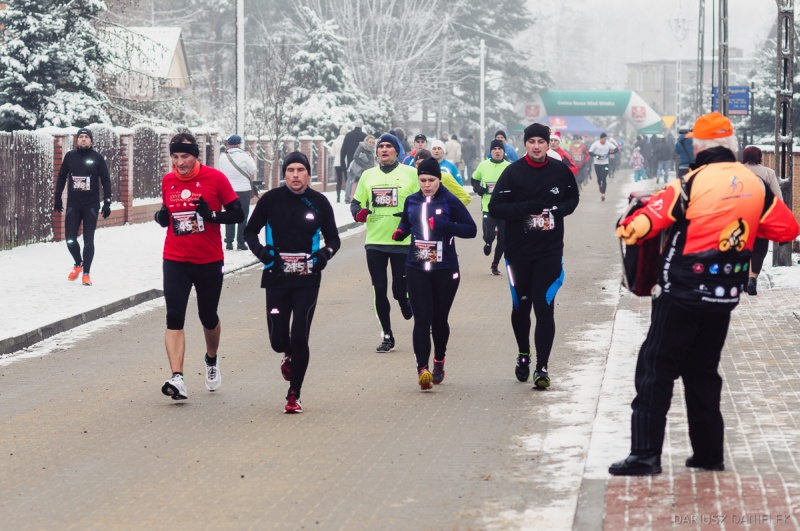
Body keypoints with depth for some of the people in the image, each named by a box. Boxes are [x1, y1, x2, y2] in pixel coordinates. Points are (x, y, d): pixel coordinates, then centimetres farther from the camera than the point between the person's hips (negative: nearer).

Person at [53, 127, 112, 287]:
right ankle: (78, 264, 26)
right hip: (73, 203, 2)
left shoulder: (98, 158, -3)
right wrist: (57, 198, 10)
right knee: (70, 239, -1)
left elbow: (105, 181, -1)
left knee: (88, 240, -2)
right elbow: (62, 177, 12)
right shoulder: (70, 156, 3)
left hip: (91, 205, -2)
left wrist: (107, 203, -6)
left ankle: (86, 273, 8)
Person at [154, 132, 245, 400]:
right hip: (175, 261, 2)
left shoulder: (215, 178, -8)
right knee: (174, 317, -14)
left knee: (208, 317, 15)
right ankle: (177, 379, -20)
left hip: (209, 261, -2)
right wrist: (161, 217, -5)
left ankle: (211, 361, 44)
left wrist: (211, 216, -22)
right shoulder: (167, 181, 4)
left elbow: (237, 214, -5)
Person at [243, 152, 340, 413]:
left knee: (299, 337, -9)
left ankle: (294, 396, 4)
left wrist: (326, 252, -12)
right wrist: (260, 251, -10)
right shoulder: (271, 200, -1)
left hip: (307, 280, -1)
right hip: (276, 278, 1)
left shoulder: (319, 202, 0)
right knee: (278, 340, 2)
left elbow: (333, 238, 10)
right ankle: (288, 355, 41)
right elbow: (250, 231, 9)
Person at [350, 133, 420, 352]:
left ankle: (407, 307, 31)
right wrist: (358, 213, -4)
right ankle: (387, 336, 13)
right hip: (374, 242, 3)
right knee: (379, 290, 2)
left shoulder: (410, 173, 1)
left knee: (400, 290, -5)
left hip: (402, 242, -3)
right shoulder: (368, 175, 11)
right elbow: (356, 202, 18)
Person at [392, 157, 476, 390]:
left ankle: (439, 360, 33)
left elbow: (471, 229, -8)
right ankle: (422, 368, -12)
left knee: (439, 318, 10)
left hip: (445, 269, -2)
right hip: (416, 268, 2)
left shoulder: (450, 202, -6)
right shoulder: (411, 201, 6)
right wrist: (400, 231, -2)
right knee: (422, 318, -10)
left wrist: (444, 226, -22)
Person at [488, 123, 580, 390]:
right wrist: (527, 208, -21)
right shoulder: (513, 172, -5)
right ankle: (523, 354, 36)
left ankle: (542, 367, -5)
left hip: (550, 250, 0)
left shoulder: (560, 171, 0)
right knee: (521, 306, 12)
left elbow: (572, 199, 16)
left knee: (544, 308, -7)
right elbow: (495, 208, -9)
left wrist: (557, 210, -5)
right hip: (518, 250, 0)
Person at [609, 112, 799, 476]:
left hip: (683, 294, -6)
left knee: (655, 370, -1)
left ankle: (645, 455, -6)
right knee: (703, 372, 18)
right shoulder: (756, 186, 3)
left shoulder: (694, 182, -14)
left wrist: (626, 229, -9)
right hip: (724, 296, 6)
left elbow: (644, 223, -23)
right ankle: (709, 453, 19)